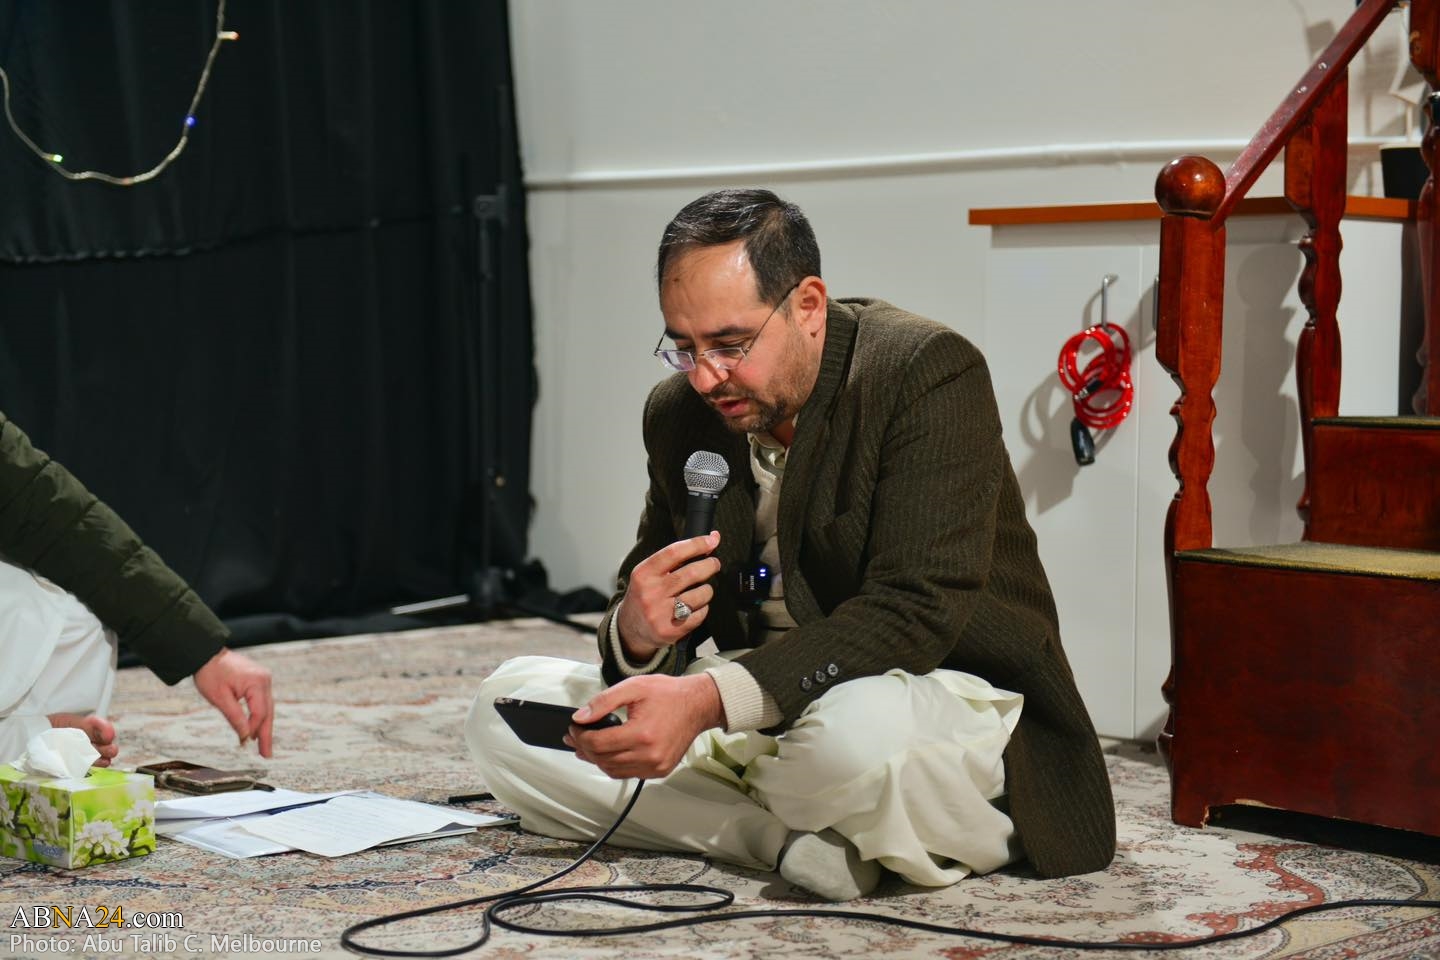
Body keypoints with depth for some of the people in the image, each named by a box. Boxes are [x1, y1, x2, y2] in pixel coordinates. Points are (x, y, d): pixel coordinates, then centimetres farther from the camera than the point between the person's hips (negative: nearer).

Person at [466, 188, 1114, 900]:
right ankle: (792, 836, -19)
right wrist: (636, 634, -15)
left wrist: (710, 699, -37)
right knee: (506, 705, -8)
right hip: (762, 719, 7)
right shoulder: (678, 412, 5)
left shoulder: (930, 370, -16)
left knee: (856, 731, -43)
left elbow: (916, 610, -26)